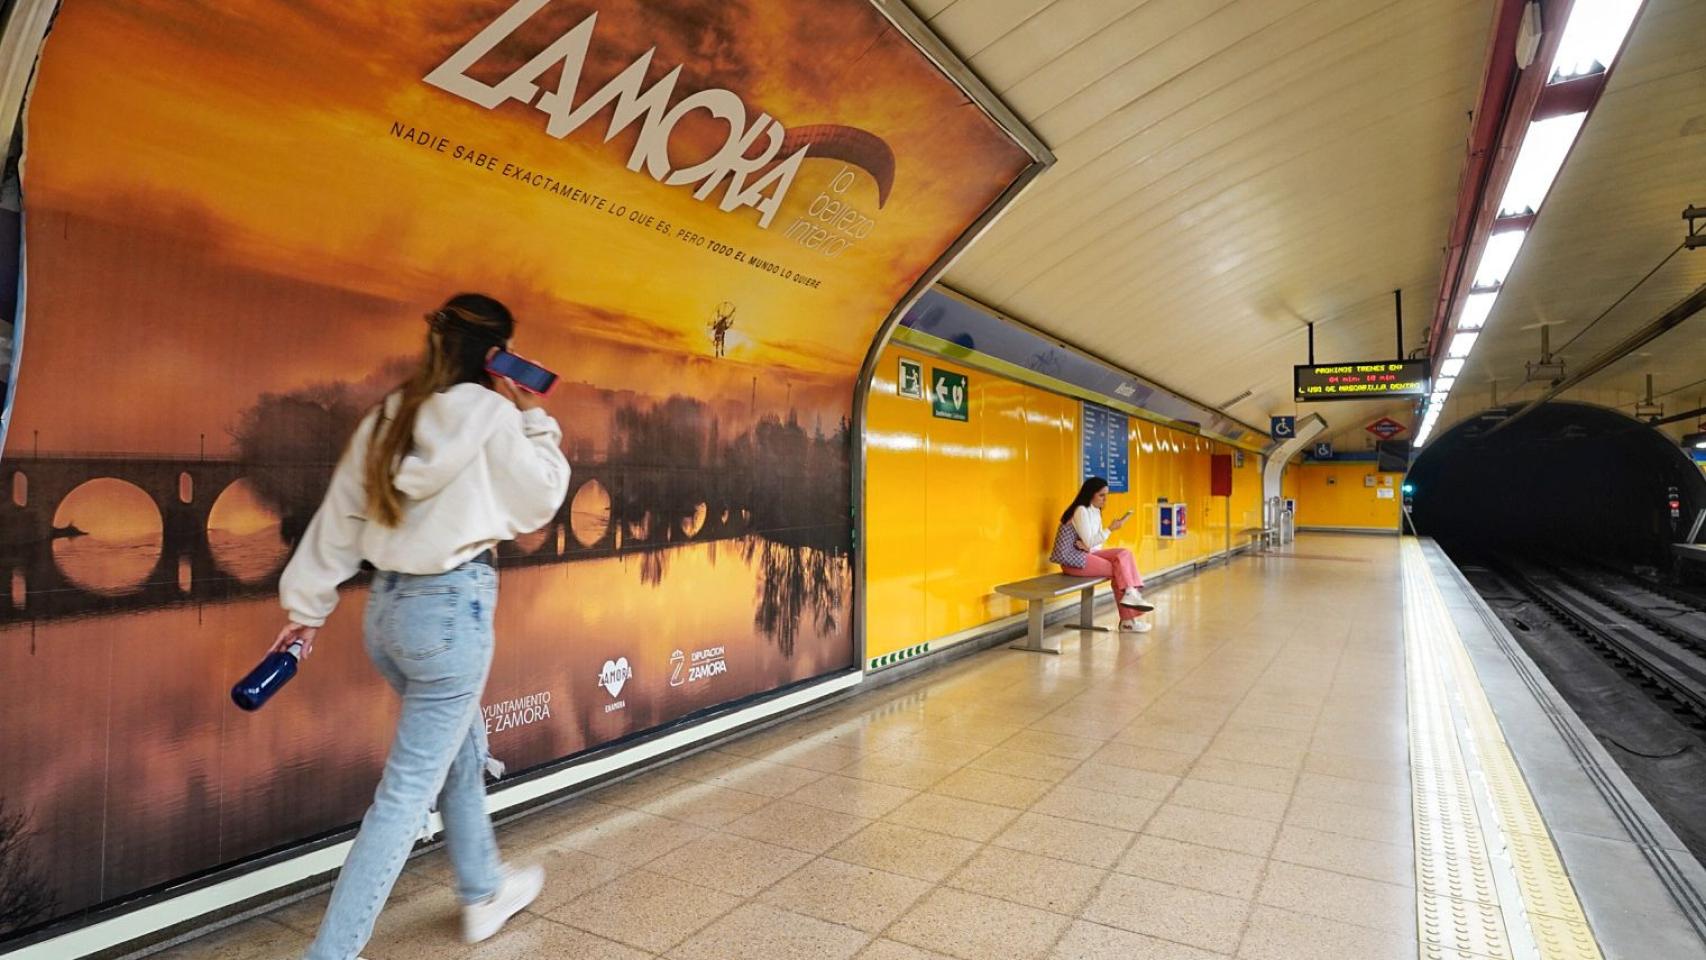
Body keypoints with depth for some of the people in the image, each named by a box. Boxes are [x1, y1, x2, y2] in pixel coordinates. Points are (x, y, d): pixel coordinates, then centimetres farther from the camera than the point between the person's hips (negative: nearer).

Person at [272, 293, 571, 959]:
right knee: (408, 791, 2)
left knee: (464, 756, 24)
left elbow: (338, 521, 9)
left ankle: (484, 895, 41)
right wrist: (535, 419, 7)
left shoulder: (390, 417, 9)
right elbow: (541, 502, 1)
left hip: (388, 606, 8)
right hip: (453, 607, -8)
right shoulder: (492, 414, -10)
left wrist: (306, 608, 14)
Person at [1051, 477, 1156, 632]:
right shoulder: (1081, 511, -15)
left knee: (1125, 554, -9)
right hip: (1073, 559, -8)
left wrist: (1089, 546, -11)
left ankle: (1131, 594, -13)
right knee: (1118, 569, -14)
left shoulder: (1096, 511, 12)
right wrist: (1110, 529, -20)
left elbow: (1095, 542, 11)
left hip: (1087, 554, 8)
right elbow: (1089, 543, -18)